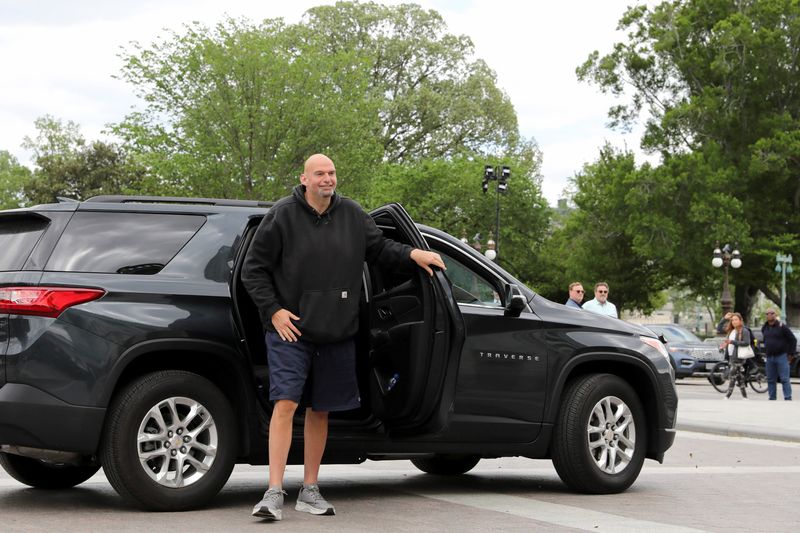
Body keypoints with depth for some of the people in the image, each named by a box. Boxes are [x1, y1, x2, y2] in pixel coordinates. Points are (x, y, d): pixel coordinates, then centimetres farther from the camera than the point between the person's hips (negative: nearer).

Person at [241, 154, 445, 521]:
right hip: (290, 330, -5)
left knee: (320, 410, 11)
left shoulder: (352, 215, 7)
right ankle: (275, 493, -15)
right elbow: (253, 269, -1)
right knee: (285, 404, -15)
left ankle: (310, 490, 21)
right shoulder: (283, 215, -5)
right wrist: (273, 311, -10)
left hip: (336, 334, 5)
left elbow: (377, 247, 22)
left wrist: (411, 254, 5)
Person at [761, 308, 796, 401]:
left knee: (784, 379, -8)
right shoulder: (764, 328, 10)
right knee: (770, 379, 8)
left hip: (781, 356, -6)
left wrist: (790, 353, -6)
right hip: (769, 358, 6)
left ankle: (788, 398, -8)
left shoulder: (782, 327, -8)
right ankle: (772, 398, 15)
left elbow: (793, 339, -5)